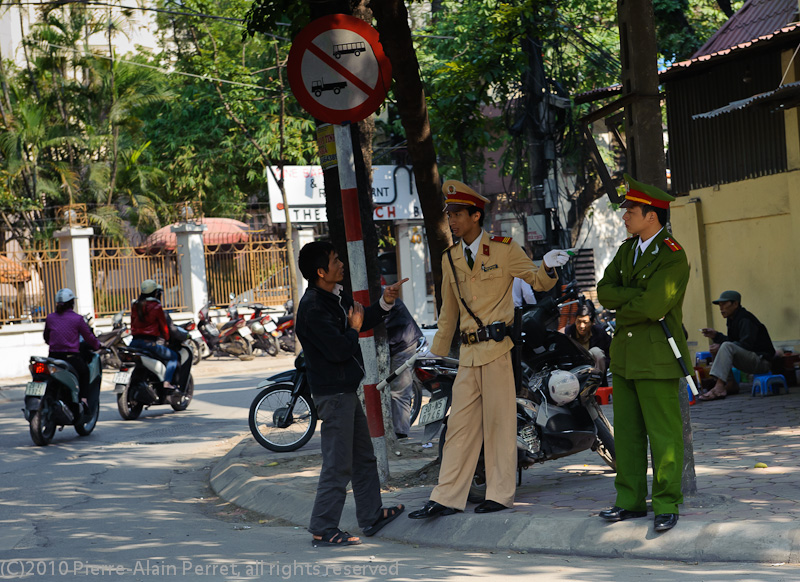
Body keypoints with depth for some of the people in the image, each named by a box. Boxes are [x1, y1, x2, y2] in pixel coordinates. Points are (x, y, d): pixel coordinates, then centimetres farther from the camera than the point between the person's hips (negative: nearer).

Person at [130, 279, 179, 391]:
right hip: (149, 342, -6)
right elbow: (163, 325, 3)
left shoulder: (135, 306, 14)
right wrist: (166, 339, 20)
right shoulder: (156, 306, -4)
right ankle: (167, 381, -10)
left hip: (134, 342, 6)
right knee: (173, 357, 8)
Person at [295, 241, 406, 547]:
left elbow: (364, 319, 23)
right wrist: (354, 329, -8)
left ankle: (372, 516, 32)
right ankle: (323, 530, -4)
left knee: (364, 457, 20)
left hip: (346, 390, 10)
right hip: (333, 393, -10)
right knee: (338, 465, -8)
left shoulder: (336, 297, 10)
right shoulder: (313, 308, -21)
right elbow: (339, 350, -26)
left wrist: (386, 301, 7)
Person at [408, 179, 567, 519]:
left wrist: (548, 268, -17)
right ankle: (446, 499, 8)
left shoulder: (504, 249, 0)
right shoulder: (450, 259, 14)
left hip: (496, 347, -5)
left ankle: (500, 495, 7)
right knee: (460, 423, 6)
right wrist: (437, 353, 24)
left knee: (499, 421, -1)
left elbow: (538, 282, 6)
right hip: (468, 352, 5)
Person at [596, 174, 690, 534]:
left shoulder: (673, 257, -13)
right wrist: (637, 295, -12)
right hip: (624, 355, 8)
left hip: (657, 356, -8)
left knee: (663, 434, -3)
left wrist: (620, 311, -5)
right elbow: (604, 291, 5)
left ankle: (667, 505, 3)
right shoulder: (627, 249, 14)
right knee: (626, 432, 10)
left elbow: (651, 307, -22)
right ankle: (630, 501, 17)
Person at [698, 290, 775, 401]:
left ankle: (719, 389, -39)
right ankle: (730, 385, -3)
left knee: (727, 347, -30)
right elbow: (732, 341, 15)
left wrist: (720, 347, -23)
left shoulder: (745, 320, -15)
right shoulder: (733, 319, 15)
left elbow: (747, 345, -24)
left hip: (762, 361, -10)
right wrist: (715, 335, 1)